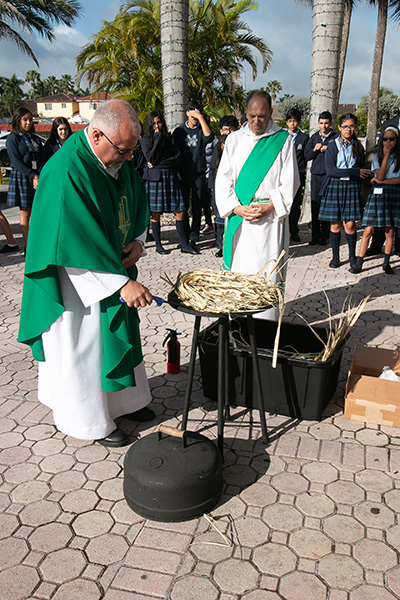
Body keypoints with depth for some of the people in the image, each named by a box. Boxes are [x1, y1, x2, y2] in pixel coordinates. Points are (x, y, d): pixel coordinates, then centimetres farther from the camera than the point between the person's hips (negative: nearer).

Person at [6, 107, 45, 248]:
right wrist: (33, 176, -16)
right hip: (21, 177, -4)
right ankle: (28, 246, 0)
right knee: (24, 212, -2)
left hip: (37, 177, 4)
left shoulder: (36, 139, 16)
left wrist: (39, 176, -8)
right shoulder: (12, 139, 1)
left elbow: (41, 160, 10)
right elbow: (16, 161, -8)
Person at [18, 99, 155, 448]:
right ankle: (92, 422, 25)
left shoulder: (121, 159, -2)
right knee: (82, 347, 7)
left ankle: (123, 400, 39)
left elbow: (137, 202, 14)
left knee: (118, 335, 19)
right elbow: (78, 243, -31)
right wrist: (122, 283, -30)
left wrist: (138, 240, -4)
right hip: (78, 277, -8)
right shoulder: (66, 172, -28)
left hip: (114, 265, 8)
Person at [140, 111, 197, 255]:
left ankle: (184, 244, 3)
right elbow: (151, 158, -9)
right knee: (155, 214, 0)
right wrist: (158, 138, -6)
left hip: (170, 177, 2)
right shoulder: (145, 140, 7)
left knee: (180, 212, -4)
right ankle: (158, 245, 13)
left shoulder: (169, 138, 14)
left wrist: (158, 164, -7)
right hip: (154, 178, -2)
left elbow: (177, 158, 2)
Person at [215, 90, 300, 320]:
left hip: (270, 218, -2)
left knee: (267, 273, -3)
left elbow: (290, 182, 1)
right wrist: (236, 208, -7)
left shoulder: (283, 140, 4)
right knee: (237, 270, 4)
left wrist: (269, 207, -11)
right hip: (238, 218, 3)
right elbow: (223, 179, 7)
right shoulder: (234, 139, 11)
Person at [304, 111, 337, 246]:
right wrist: (315, 150, -5)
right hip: (316, 175, 3)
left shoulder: (336, 137, 4)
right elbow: (306, 156, 13)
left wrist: (327, 150, -13)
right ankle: (315, 236, 8)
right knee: (315, 206, 2)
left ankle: (325, 236, 5)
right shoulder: (314, 137, 15)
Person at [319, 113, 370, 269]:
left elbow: (362, 170, 14)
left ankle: (352, 255, 15)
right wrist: (356, 172, -12)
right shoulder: (332, 147, 1)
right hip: (334, 187, -1)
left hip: (352, 187, 2)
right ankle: (335, 257, 13)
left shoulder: (358, 147, 10)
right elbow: (330, 170, -10)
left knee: (350, 224, -2)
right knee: (335, 225, 1)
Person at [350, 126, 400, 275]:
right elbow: (379, 176, -9)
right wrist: (386, 156, -11)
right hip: (378, 194, 0)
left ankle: (386, 263, 15)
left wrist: (383, 181, -11)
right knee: (369, 230, -5)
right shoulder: (377, 157, 7)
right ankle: (359, 262, -2)